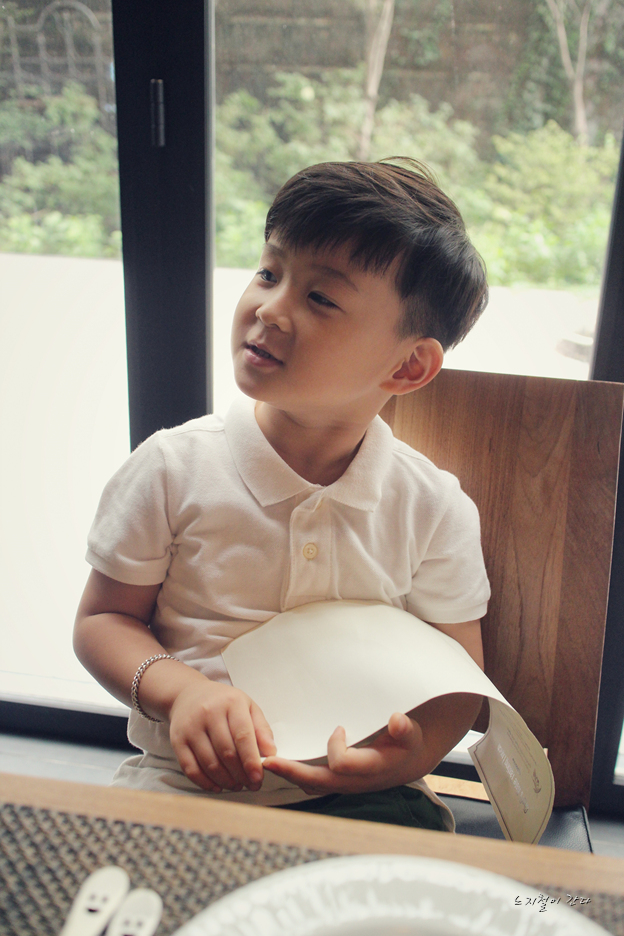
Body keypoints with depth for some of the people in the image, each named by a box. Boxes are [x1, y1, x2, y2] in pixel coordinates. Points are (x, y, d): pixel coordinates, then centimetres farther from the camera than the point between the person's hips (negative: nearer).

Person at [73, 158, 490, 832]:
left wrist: (416, 750, -17)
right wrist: (178, 688, -19)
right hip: (182, 784, 0)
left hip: (358, 797, 1)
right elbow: (103, 619, 2)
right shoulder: (173, 468, -7)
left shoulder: (435, 508, -5)